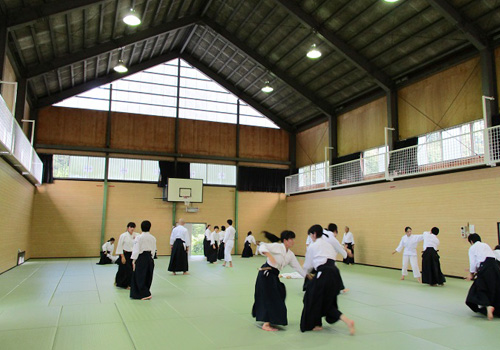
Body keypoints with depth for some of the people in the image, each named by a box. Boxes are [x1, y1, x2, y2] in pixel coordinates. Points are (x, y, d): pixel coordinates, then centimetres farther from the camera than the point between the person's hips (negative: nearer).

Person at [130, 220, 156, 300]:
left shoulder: (139, 237, -11)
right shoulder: (153, 238, 5)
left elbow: (136, 249, -14)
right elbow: (154, 249, 10)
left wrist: (134, 260, -10)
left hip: (141, 258, -6)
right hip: (150, 258, 6)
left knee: (139, 277, 2)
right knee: (148, 277, 14)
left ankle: (146, 294, -4)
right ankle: (143, 293, 25)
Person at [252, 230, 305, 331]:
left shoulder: (290, 254, 9)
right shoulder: (277, 246, -14)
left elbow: (298, 267, 14)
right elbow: (263, 246, -24)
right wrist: (269, 255, -41)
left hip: (274, 276, 9)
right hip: (266, 274, -9)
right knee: (271, 298, -8)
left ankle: (268, 319, 39)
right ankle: (266, 324, -1)